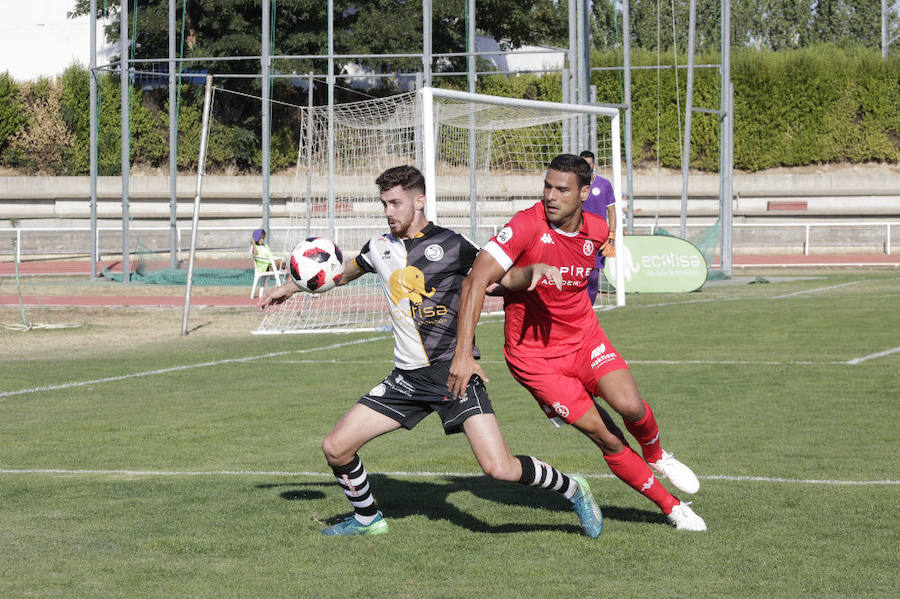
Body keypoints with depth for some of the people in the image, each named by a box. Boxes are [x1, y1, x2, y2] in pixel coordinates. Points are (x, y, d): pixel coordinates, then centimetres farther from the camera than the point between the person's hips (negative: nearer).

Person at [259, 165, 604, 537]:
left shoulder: (451, 245, -3)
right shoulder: (380, 247, 11)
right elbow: (345, 272, 32)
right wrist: (291, 286, 35)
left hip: (454, 371, -5)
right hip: (408, 377, 5)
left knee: (497, 468, -19)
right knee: (335, 448, -1)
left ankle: (572, 489, 7)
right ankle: (367, 518, 25)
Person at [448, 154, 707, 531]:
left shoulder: (597, 231, -4)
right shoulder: (528, 225, -20)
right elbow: (478, 279, -27)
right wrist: (463, 354, -35)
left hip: (585, 337, 4)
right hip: (535, 355, -3)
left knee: (630, 405, -21)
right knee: (606, 437, -9)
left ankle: (656, 456, 13)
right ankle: (671, 506, 7)